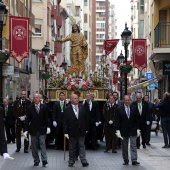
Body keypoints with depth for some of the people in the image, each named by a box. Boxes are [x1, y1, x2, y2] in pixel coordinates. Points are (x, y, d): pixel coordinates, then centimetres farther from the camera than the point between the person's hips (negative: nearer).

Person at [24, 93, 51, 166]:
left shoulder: (44, 107, 2)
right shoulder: (30, 108, 2)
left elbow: (47, 118, 3)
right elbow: (28, 119, 3)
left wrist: (48, 127, -7)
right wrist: (26, 130, -1)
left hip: (42, 130, -1)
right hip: (33, 130, 1)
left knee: (42, 144, -8)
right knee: (34, 146, 4)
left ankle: (44, 160, -8)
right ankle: (36, 160, 11)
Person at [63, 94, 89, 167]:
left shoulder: (82, 107, 2)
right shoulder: (67, 109, -6)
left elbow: (86, 118, 7)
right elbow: (65, 122, -6)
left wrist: (86, 128, 6)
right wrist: (65, 132, -10)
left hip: (81, 131, 1)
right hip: (72, 131, -1)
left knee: (82, 146, 1)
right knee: (72, 148, 8)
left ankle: (84, 161, -2)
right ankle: (71, 161, 18)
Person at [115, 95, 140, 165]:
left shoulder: (134, 108, 1)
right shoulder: (119, 109, -2)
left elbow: (137, 119, 4)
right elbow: (117, 121, -3)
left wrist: (137, 129, 1)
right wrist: (118, 130, -10)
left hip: (133, 130, 0)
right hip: (124, 131, 0)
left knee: (133, 145, -5)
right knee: (124, 146, 7)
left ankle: (134, 160, -8)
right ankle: (126, 160, 15)